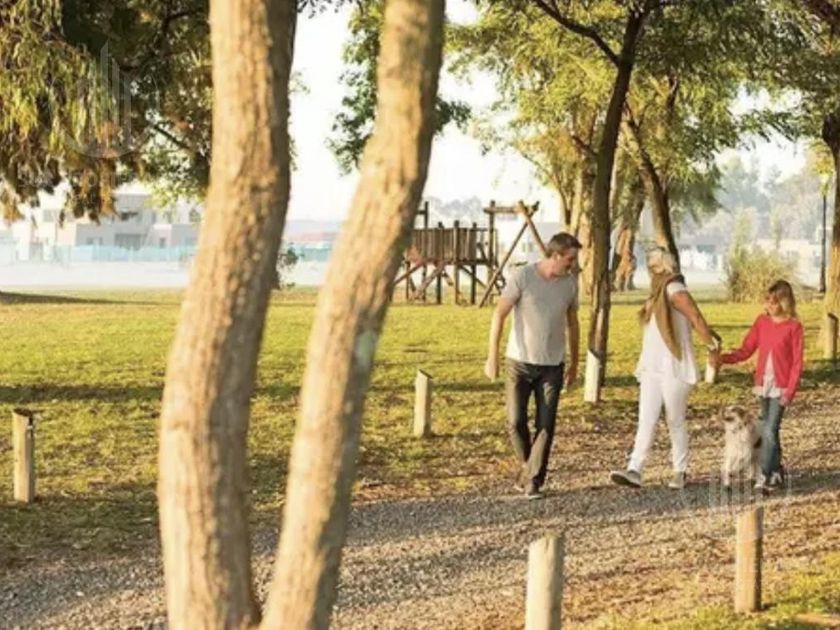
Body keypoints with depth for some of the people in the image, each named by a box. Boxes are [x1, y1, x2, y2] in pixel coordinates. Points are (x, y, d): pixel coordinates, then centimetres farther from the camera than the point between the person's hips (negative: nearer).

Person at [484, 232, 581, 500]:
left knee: (545, 426, -3)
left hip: (552, 366, 2)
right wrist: (492, 357, -13)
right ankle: (526, 463, 26)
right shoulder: (522, 276, -11)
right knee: (516, 422, -1)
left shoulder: (570, 283, 2)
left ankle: (534, 482, 5)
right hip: (519, 362, -2)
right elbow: (499, 315, -9)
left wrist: (574, 362, 18)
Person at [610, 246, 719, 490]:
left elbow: (697, 319, -19)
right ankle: (634, 471, -14)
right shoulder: (657, 293, 17)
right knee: (646, 420, -5)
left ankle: (679, 472, 15)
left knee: (676, 423, 4)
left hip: (674, 369, -7)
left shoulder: (675, 290, -11)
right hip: (652, 368, 7)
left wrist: (711, 345, -16)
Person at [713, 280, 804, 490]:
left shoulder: (793, 327, -8)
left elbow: (797, 362, -8)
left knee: (770, 431, -12)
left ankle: (764, 476, -10)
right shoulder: (762, 321, 5)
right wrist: (725, 358, -14)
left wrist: (790, 391, -13)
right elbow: (746, 349, 4)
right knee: (769, 430, 12)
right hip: (762, 386, 5)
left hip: (780, 387, -5)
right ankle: (777, 471, 24)